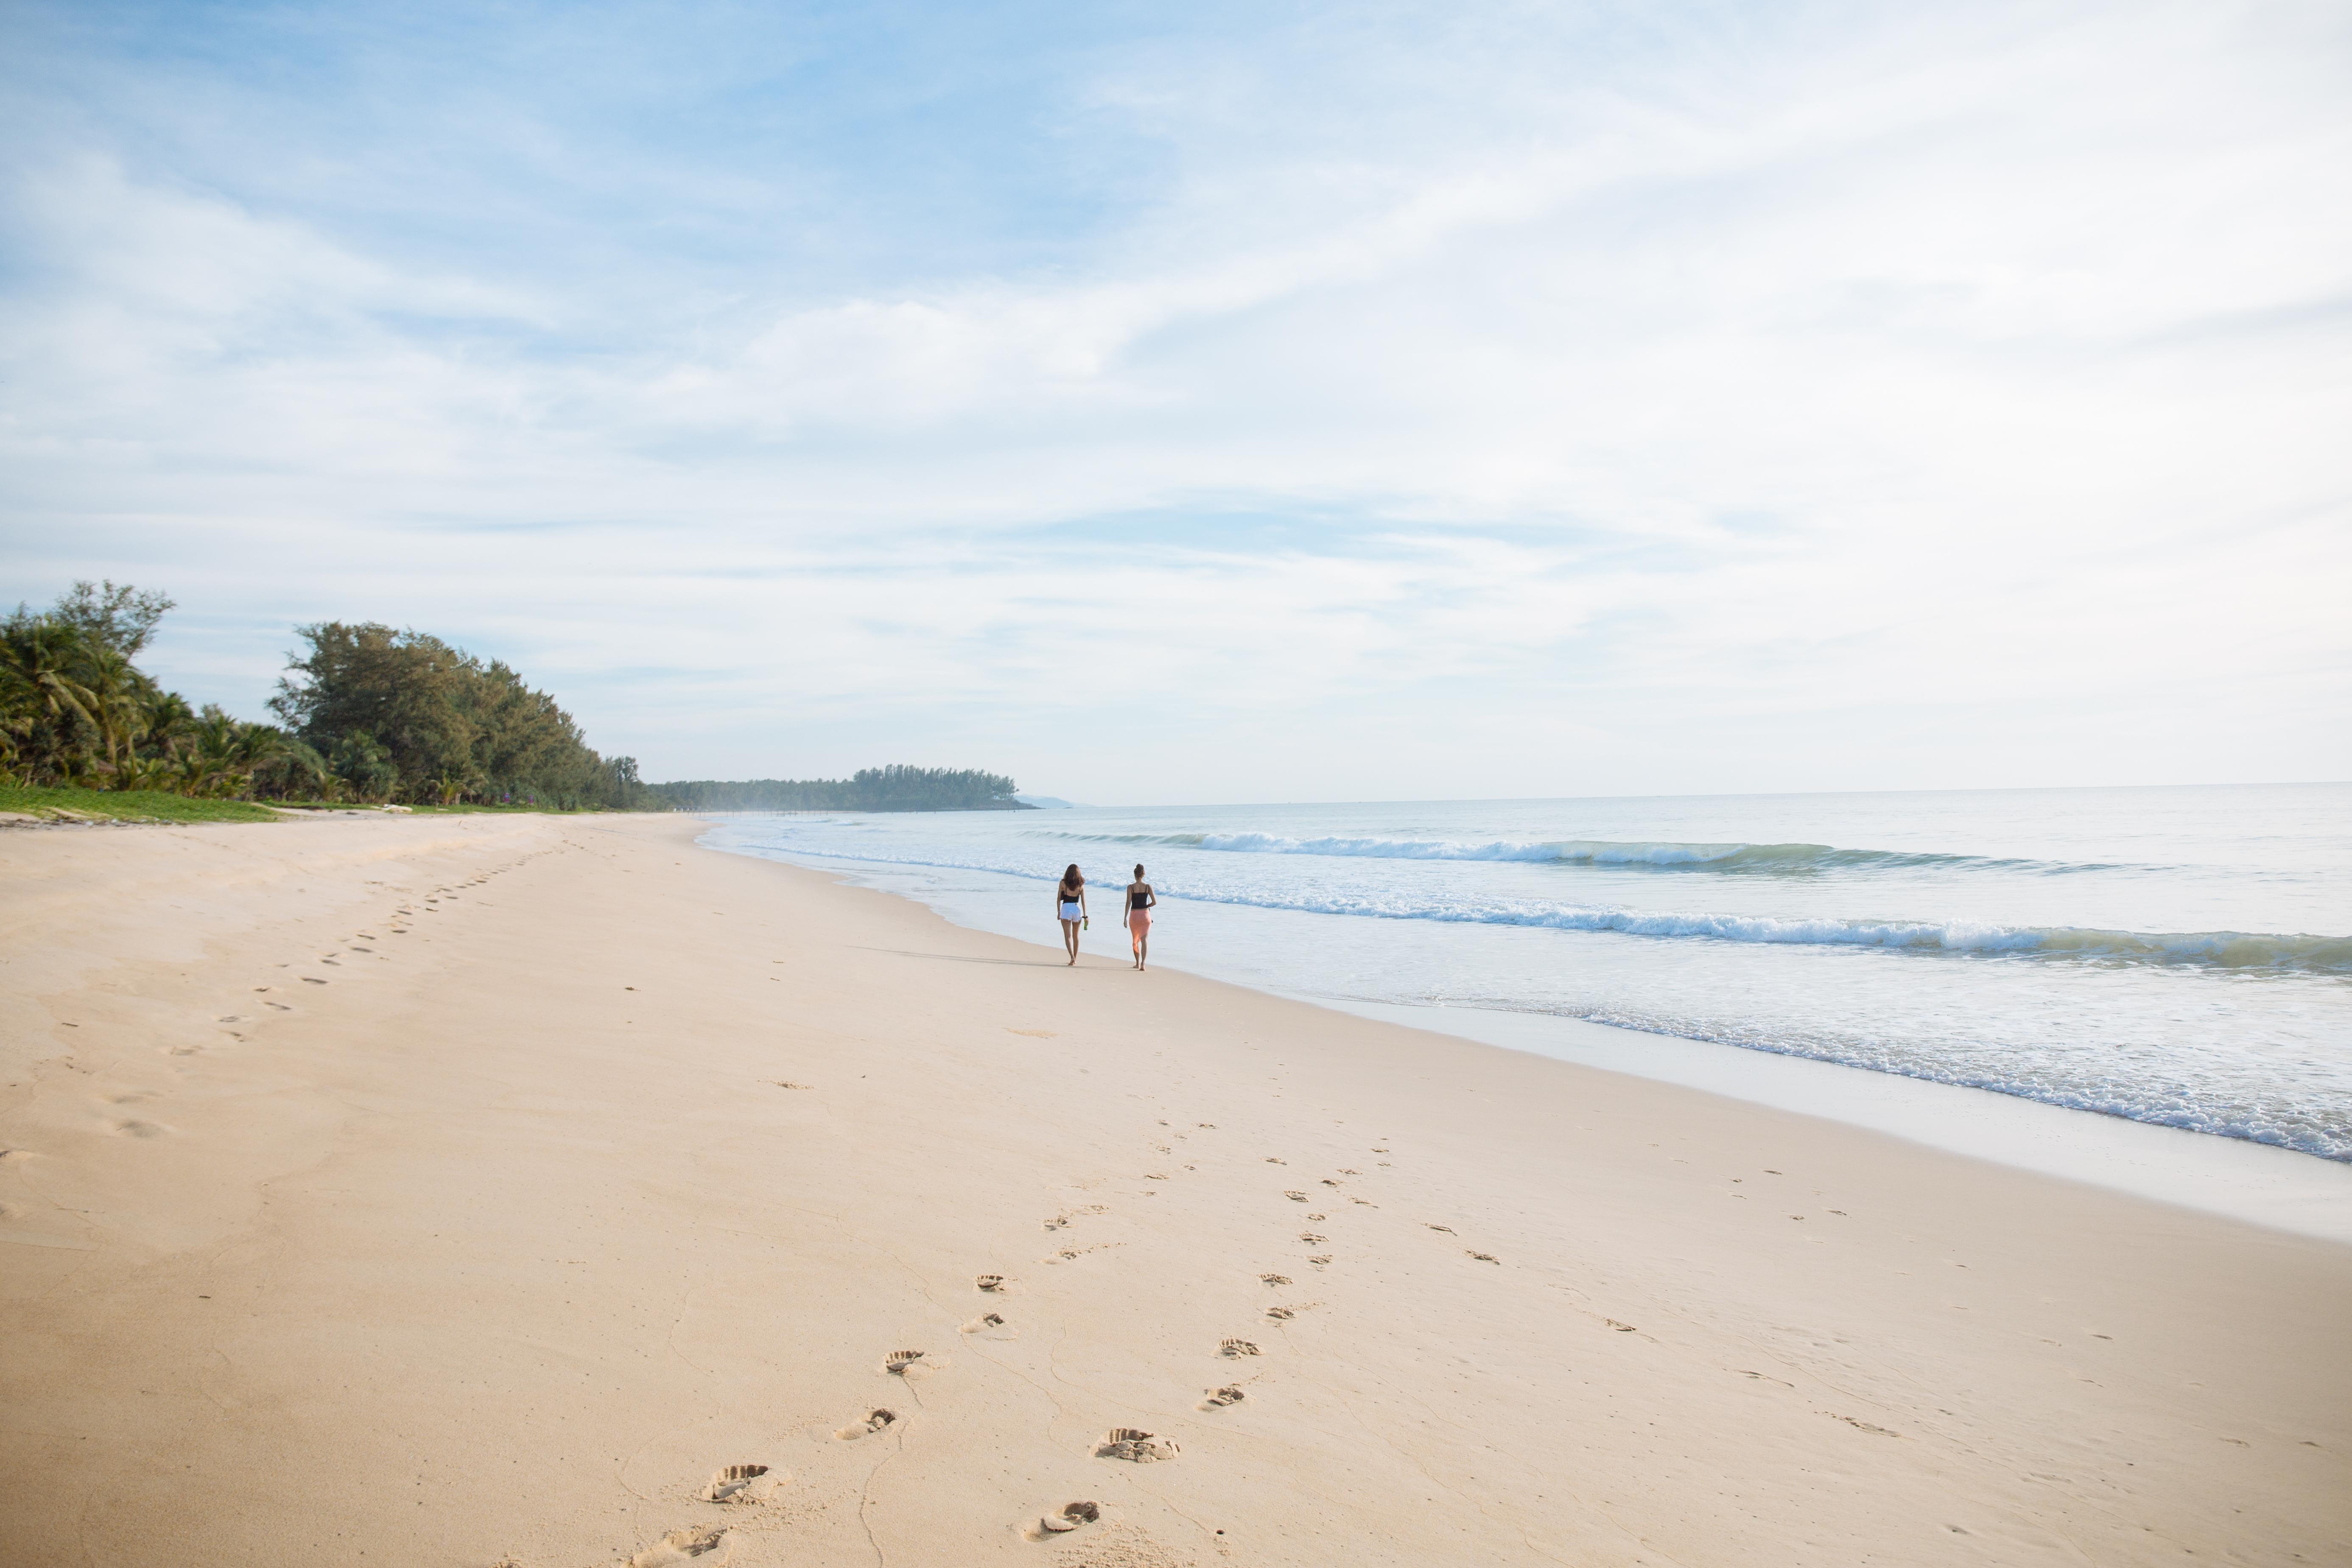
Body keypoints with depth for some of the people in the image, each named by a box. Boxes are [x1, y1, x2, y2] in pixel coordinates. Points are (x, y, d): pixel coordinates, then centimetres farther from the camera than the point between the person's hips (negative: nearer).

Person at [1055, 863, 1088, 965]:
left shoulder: (1063, 883, -3)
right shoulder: (1081, 884, 2)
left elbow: (1059, 898, -1)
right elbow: (1083, 901, 2)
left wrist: (1059, 912, 8)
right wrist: (1085, 916, 5)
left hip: (1066, 909, -3)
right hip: (1077, 909, 3)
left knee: (1068, 936, -4)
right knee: (1076, 936, 18)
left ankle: (1072, 957, -23)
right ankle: (1075, 958, 28)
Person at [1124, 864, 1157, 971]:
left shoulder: (1131, 887, -5)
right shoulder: (1148, 887, -1)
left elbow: (1128, 903, -11)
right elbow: (1154, 902, -2)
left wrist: (1125, 918, -8)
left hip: (1134, 915, 0)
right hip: (1145, 914, 0)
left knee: (1135, 940, 18)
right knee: (1145, 940, -5)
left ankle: (1138, 963, 29)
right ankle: (1143, 963, -23)